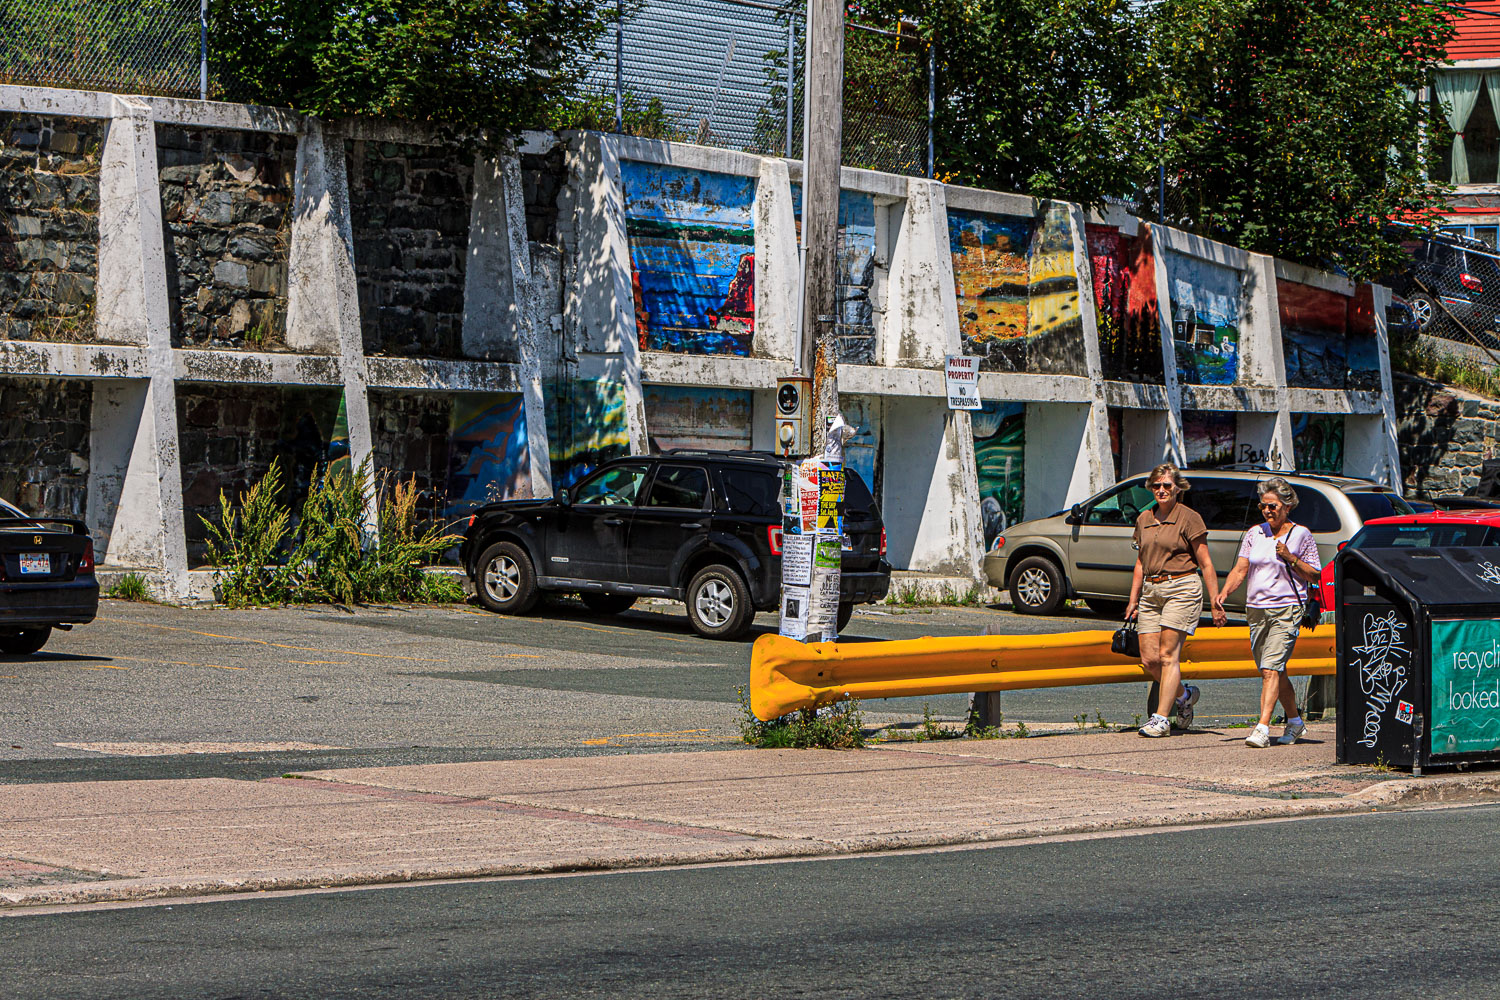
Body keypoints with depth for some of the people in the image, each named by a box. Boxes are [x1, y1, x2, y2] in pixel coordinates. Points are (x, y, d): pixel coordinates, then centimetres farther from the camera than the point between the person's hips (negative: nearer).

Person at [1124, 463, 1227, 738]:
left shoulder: (1189, 518, -3)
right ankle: (1183, 694, 26)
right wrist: (1133, 600, 16)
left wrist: (1215, 601, -6)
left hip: (1182, 587, -6)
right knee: (1148, 659, 0)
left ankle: (1161, 719, -11)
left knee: (1168, 655, -12)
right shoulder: (1144, 519, 14)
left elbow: (1205, 563, -3)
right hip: (1151, 591, 6)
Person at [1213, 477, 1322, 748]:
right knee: (1273, 672, 13)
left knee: (1271, 669, -17)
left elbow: (1314, 576, 0)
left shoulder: (1301, 535, -1)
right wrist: (1224, 593, -12)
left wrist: (1290, 557, -14)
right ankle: (1295, 722, 29)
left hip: (1286, 610, -5)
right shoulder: (1255, 533, 10)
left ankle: (1263, 727, -23)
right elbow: (1240, 569, 5)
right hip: (1256, 610, 5)